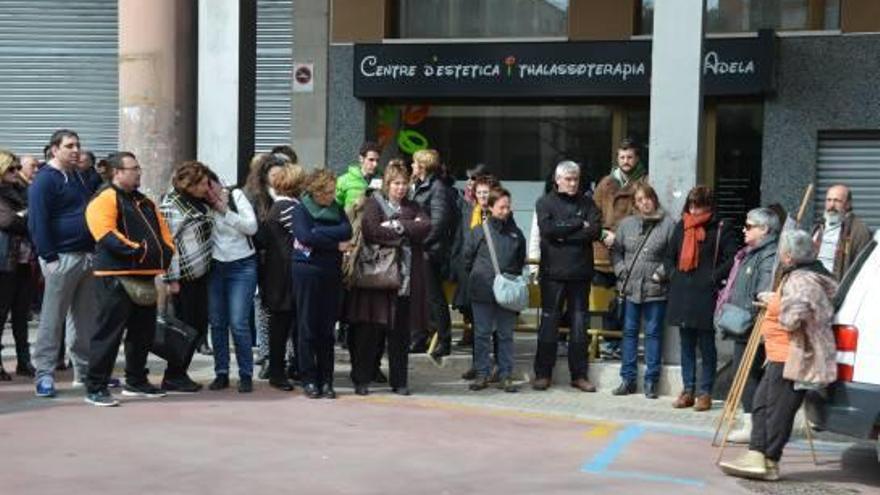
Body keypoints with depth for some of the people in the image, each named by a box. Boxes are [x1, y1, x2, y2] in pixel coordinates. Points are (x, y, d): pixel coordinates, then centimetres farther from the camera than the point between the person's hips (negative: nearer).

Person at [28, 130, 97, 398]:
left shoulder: (79, 178, 18)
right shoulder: (45, 180, -7)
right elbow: (37, 222, -13)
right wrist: (49, 257, -18)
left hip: (88, 255, 8)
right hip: (62, 257, -8)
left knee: (86, 317, 11)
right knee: (52, 318, -3)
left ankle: (86, 370, 20)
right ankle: (44, 374, 2)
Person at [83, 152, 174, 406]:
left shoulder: (144, 202, 21)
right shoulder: (104, 199, -7)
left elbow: (162, 230, 22)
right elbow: (106, 235, -20)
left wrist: (167, 252, 3)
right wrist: (137, 250, -24)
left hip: (146, 276, 9)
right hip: (116, 277, -9)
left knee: (143, 332, 14)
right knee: (109, 332, -7)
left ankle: (136, 382, 26)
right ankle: (95, 388, -1)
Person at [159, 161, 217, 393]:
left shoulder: (199, 201, 11)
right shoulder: (171, 206, -13)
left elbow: (207, 229, 27)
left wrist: (214, 203, 10)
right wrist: (171, 279, -17)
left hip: (200, 274, 8)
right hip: (183, 276, -8)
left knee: (199, 325, 9)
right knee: (186, 326, -3)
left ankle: (180, 373, 20)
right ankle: (172, 377, 9)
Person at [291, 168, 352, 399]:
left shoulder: (337, 209, 12)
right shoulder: (301, 209, 0)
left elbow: (347, 231, -5)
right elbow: (305, 236, -15)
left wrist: (319, 233, -13)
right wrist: (335, 243, -10)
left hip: (332, 273, 4)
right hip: (307, 273, -4)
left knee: (327, 328, 5)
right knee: (308, 328, 0)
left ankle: (326, 380, 10)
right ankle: (309, 379, 6)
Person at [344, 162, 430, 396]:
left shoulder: (412, 207, 17)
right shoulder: (373, 203, 2)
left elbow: (426, 226, -2)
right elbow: (372, 230, -15)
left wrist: (397, 226, -11)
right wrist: (409, 229, -6)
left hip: (405, 278, 4)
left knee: (401, 331, 6)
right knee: (369, 331, -1)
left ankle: (399, 381, 15)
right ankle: (362, 379, 9)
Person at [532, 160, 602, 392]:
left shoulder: (587, 203, 10)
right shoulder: (545, 202, 5)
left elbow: (595, 230, -6)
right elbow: (547, 229, -12)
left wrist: (563, 235, -13)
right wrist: (577, 224, -9)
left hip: (581, 272, 2)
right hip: (553, 272, -2)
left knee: (579, 324, 5)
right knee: (549, 322, 1)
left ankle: (579, 375, 12)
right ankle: (543, 373, 9)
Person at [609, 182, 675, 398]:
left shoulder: (668, 224, -4)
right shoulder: (626, 224, 8)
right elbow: (616, 250, 12)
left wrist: (661, 273, -12)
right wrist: (621, 271, 0)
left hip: (655, 289, -4)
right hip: (630, 287, 4)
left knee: (653, 333, 3)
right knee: (629, 332, 9)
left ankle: (651, 381, 10)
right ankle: (628, 378, 17)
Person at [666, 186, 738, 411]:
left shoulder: (721, 228, -4)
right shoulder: (681, 226, 11)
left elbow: (732, 259, -10)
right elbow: (670, 255, 21)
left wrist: (713, 277, -14)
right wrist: (672, 274, 7)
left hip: (706, 295, -5)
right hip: (681, 293, 5)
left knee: (706, 345, 3)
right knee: (686, 345, 11)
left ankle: (705, 392, 11)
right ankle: (688, 390, 19)